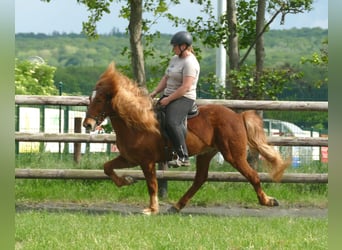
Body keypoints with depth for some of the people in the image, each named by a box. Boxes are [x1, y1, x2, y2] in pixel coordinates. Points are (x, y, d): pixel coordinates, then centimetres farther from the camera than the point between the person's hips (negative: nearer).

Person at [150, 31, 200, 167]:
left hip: (184, 98, -11)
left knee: (171, 122, -32)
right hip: (169, 97, 11)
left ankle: (183, 157, -30)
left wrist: (168, 99, -20)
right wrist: (155, 92, 6)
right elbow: (166, 78, 20)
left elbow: (186, 87, -22)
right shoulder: (174, 59, 15)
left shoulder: (190, 63, -16)